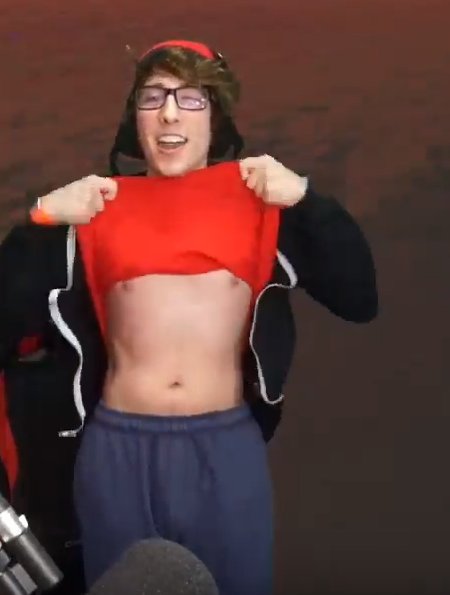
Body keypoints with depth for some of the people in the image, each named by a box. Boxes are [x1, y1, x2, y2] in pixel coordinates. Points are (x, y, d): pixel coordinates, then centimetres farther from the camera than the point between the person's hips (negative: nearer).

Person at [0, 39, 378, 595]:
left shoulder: (258, 202, 6)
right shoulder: (95, 208, 5)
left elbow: (358, 300, 0)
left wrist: (307, 199, -8)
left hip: (228, 449, 0)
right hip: (117, 451, 0)